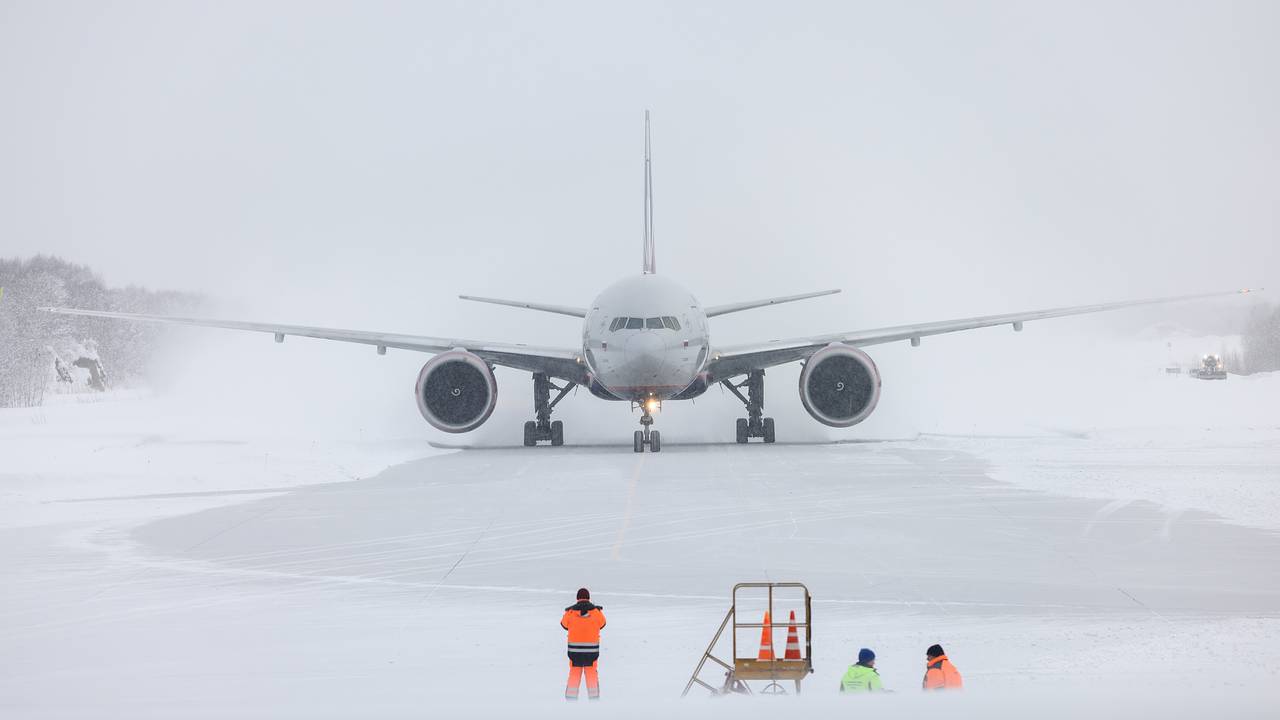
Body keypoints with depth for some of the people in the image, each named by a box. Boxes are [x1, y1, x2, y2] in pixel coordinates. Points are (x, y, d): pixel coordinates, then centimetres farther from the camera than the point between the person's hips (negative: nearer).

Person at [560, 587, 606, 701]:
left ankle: (571, 699, 8)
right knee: (591, 674, 13)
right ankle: (594, 699, 13)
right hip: (592, 648, 0)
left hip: (574, 648, 0)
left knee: (574, 674, 10)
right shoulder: (597, 611, -4)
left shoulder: (570, 612, -5)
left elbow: (564, 624, 12)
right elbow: (602, 624, 13)